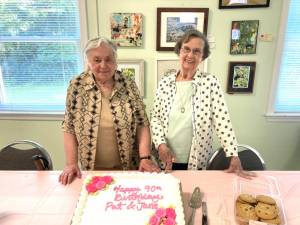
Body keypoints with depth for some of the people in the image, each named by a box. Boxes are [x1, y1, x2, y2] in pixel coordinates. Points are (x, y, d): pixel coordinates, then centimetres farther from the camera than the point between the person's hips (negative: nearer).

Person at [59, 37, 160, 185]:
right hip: (92, 169, 1)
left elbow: (142, 124, -7)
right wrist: (71, 164, -10)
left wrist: (145, 158, -15)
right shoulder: (77, 86, -8)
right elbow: (69, 128, -4)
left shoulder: (128, 85, -7)